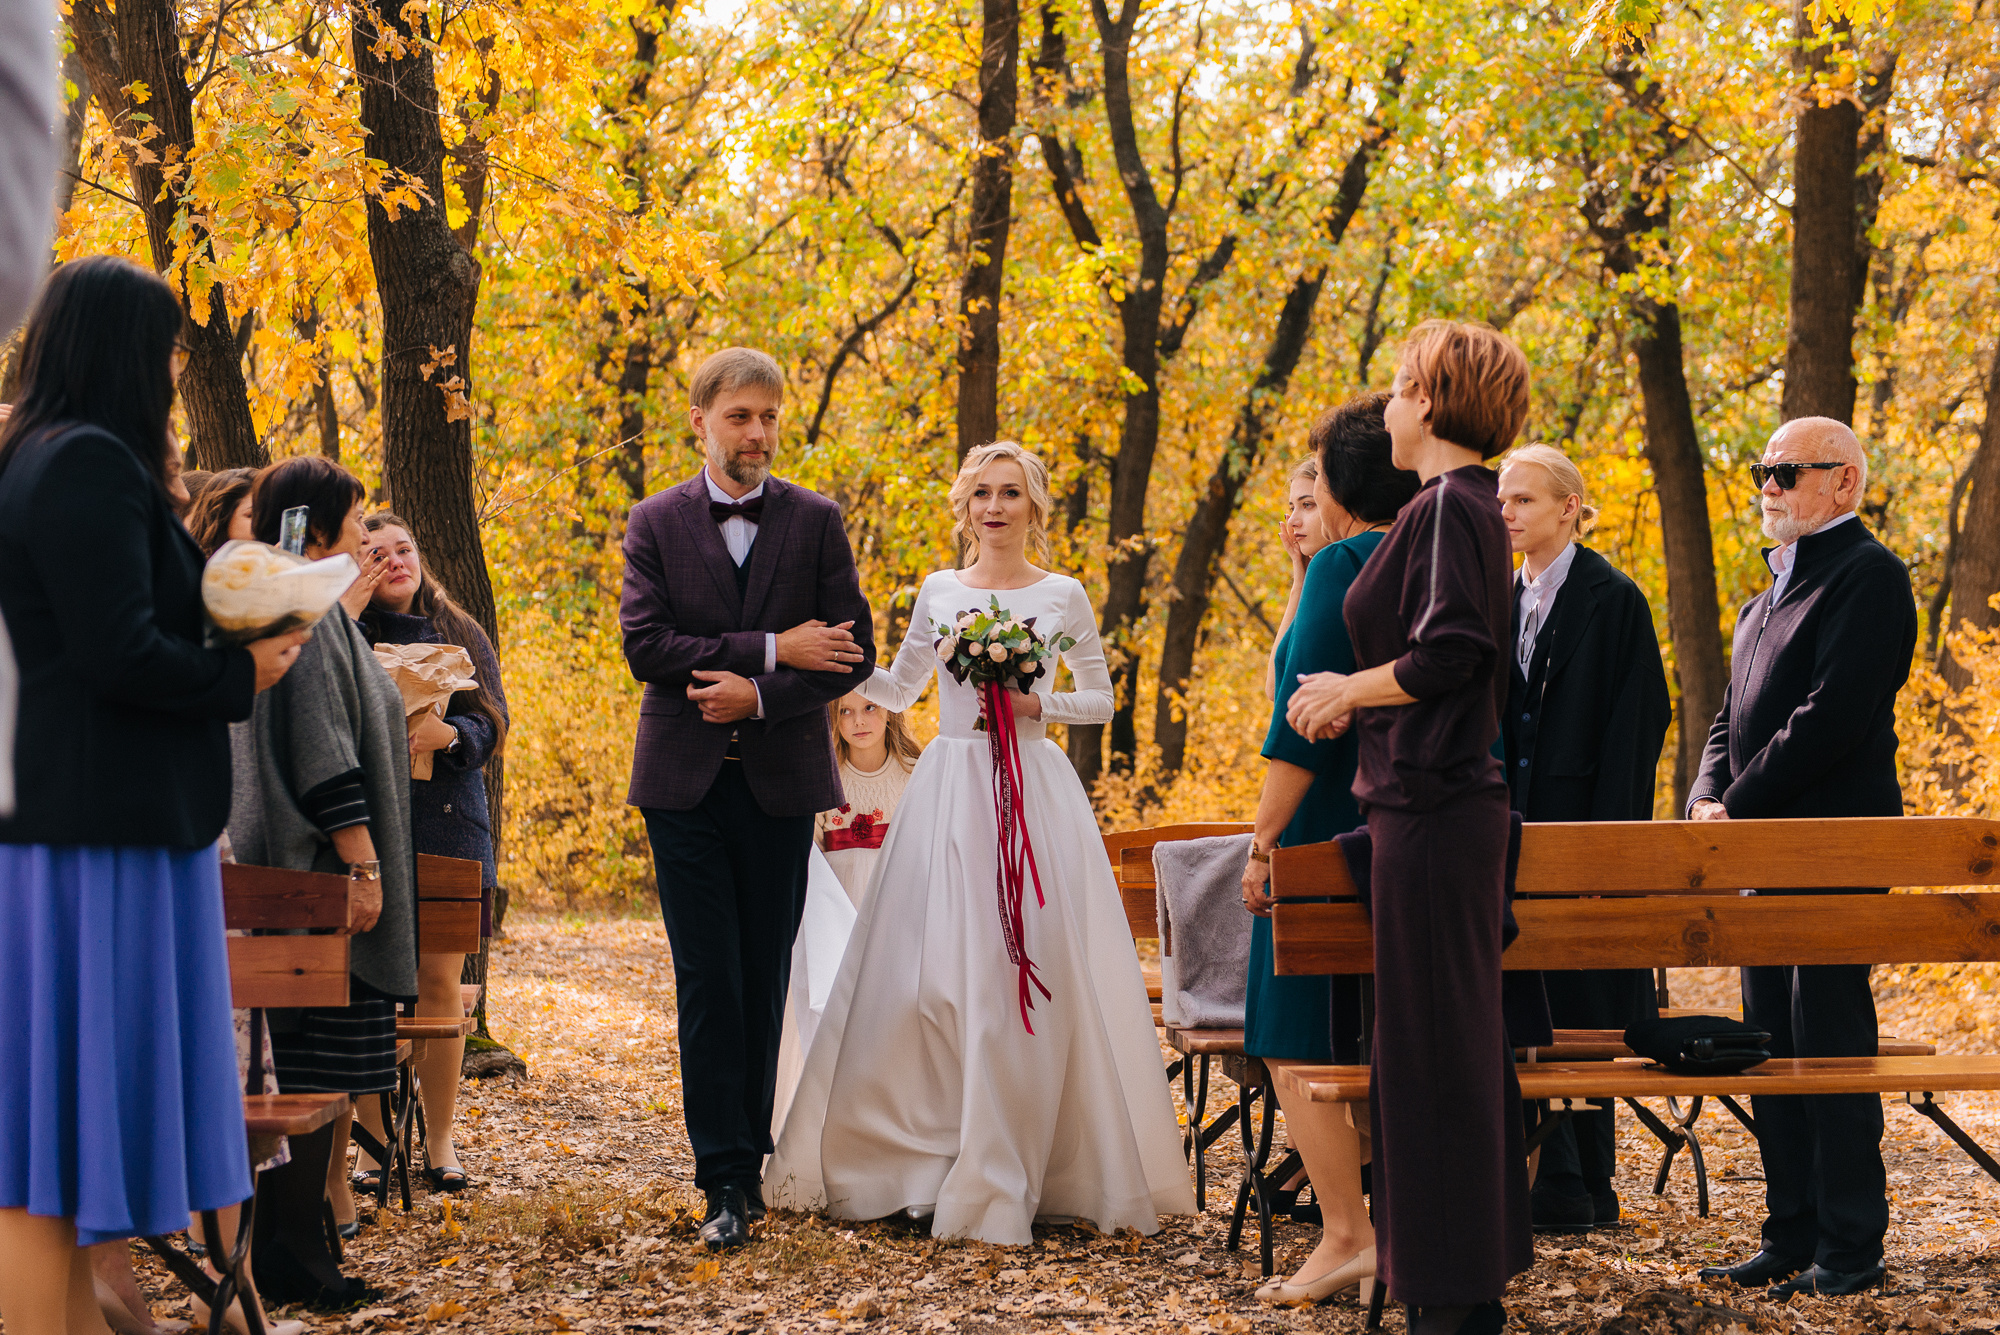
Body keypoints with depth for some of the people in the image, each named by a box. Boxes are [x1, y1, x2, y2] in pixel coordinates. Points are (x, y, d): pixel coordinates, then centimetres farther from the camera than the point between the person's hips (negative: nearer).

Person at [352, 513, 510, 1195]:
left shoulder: (460, 636, 12)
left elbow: (491, 723, 3)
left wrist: (447, 734, -17)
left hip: (447, 823, 1)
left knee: (439, 982, 0)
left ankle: (440, 1141, 10)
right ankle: (372, 1142, 5)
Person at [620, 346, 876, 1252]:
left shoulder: (816, 522, 4)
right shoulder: (657, 523, 3)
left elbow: (854, 650, 0)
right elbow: (644, 644, -8)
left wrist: (761, 695, -14)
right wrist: (771, 648, -15)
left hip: (781, 780, 1)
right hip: (685, 781, -1)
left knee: (766, 982, 6)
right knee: (708, 983, -3)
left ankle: (748, 1161, 18)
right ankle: (726, 1183, -1)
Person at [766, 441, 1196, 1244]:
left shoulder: (1063, 597, 5)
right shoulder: (938, 592, 10)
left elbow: (1101, 701, 9)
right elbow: (898, 690, 18)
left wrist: (1036, 704, -8)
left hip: (1033, 793, -1)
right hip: (948, 790, 2)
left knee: (1027, 974, -5)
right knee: (932, 972, -4)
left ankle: (1003, 1178, 3)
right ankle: (922, 1156, 6)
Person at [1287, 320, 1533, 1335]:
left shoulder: (1446, 507, -14)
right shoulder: (1469, 507, 16)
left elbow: (1447, 651, -23)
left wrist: (1347, 688, -9)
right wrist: (1356, 703, 15)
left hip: (1431, 812, -10)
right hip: (1451, 802, 10)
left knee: (1435, 1044, -5)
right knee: (1453, 1042, 14)